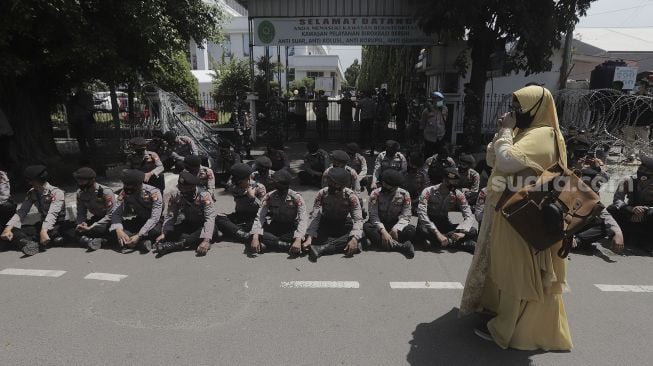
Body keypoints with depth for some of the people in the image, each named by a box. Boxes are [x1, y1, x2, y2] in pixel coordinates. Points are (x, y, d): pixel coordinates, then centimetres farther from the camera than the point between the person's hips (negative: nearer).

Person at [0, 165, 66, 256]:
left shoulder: (56, 192, -15)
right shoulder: (32, 193, 4)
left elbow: (52, 214, -28)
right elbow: (22, 212, -4)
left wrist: (44, 231, -42)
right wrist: (8, 228, -19)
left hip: (57, 225, -6)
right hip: (42, 224, 6)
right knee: (13, 230, -15)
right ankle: (29, 244, -39)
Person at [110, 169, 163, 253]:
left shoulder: (154, 193, -25)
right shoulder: (124, 193, -12)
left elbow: (154, 218, -30)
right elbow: (116, 213, -17)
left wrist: (139, 235, -39)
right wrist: (118, 230, -36)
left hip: (154, 222, -5)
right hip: (139, 221, 5)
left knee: (155, 231, -40)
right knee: (113, 229, -20)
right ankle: (142, 242, -26)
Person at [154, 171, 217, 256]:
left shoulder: (204, 196, -29)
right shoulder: (175, 195, -14)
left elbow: (210, 218, -36)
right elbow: (170, 216, -11)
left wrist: (206, 240, -47)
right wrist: (163, 234, -27)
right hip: (187, 224, 4)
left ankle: (171, 245, -36)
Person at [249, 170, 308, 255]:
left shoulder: (296, 198, -17)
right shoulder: (268, 197, -12)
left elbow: (303, 219, -26)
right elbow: (259, 217, -19)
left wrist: (298, 240, -42)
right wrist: (255, 237, -35)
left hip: (291, 228, -1)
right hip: (274, 227, 1)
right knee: (259, 234, -28)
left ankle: (269, 243, -26)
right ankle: (288, 245, -28)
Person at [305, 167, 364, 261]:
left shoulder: (351, 196, -22)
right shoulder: (322, 194, -21)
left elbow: (358, 219, -27)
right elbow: (314, 216, -26)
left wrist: (354, 239, -45)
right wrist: (309, 238, -40)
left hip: (344, 226, -1)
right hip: (326, 224, 1)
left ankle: (319, 249, -38)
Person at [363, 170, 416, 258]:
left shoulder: (404, 194, -10)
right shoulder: (375, 194, -15)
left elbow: (405, 217, -12)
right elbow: (373, 216, -20)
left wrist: (396, 229, -31)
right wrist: (383, 231, -37)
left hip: (395, 225, 1)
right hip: (378, 225, -1)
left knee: (411, 230, -29)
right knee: (366, 227, -34)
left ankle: (376, 240, -30)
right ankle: (400, 246, -42)